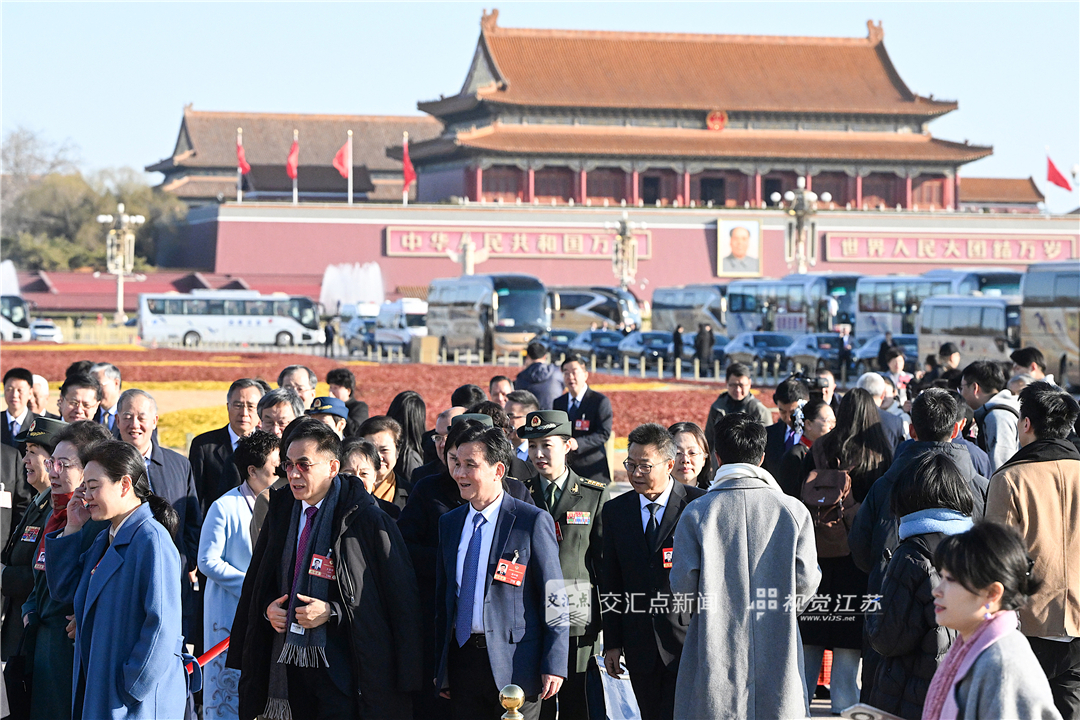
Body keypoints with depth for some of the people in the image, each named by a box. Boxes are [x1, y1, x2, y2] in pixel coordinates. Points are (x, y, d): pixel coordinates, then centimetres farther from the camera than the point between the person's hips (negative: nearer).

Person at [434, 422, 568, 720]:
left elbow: (554, 600, -6)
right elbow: (443, 598, 16)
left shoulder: (533, 521, -5)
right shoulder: (449, 523, 13)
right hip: (462, 659, 5)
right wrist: (441, 669, 12)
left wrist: (553, 665, -11)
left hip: (514, 661, -5)